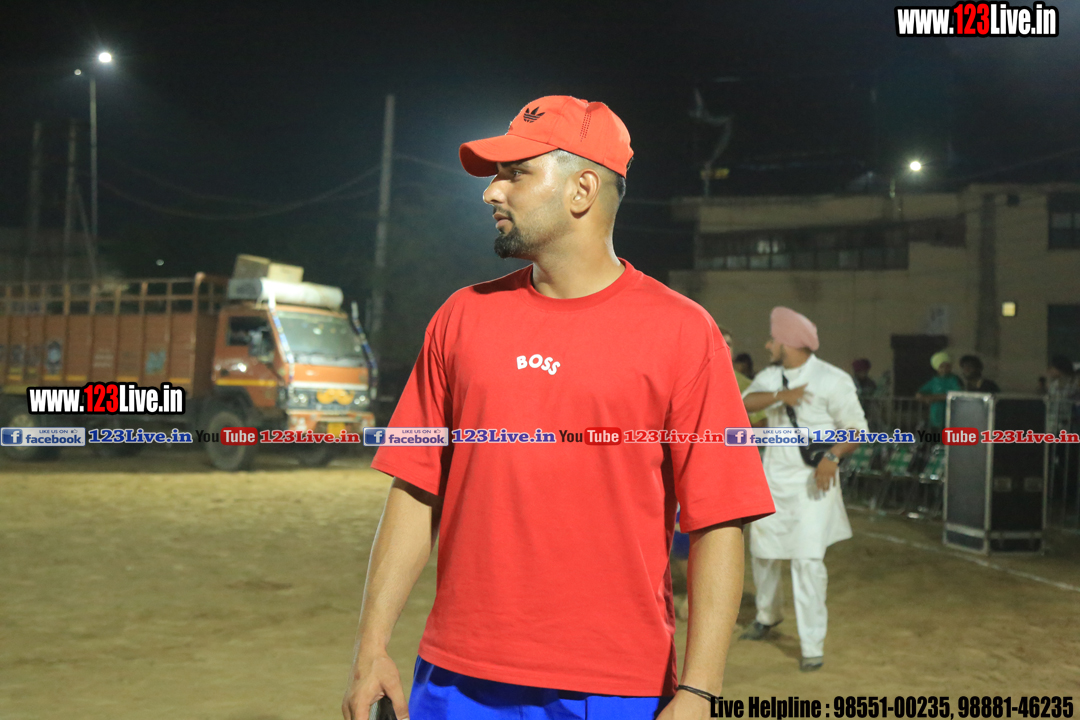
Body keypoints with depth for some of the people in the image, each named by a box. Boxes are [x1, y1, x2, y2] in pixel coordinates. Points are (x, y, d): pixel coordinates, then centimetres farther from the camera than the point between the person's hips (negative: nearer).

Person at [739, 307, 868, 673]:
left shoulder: (832, 380, -11)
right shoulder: (770, 377, 5)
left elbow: (857, 429, -9)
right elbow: (745, 403, -13)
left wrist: (832, 456, -26)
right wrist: (780, 395, -31)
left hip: (813, 482, -6)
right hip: (773, 479, 6)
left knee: (808, 560, -12)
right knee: (762, 551, 18)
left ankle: (812, 646, -1)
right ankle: (767, 615, 45)